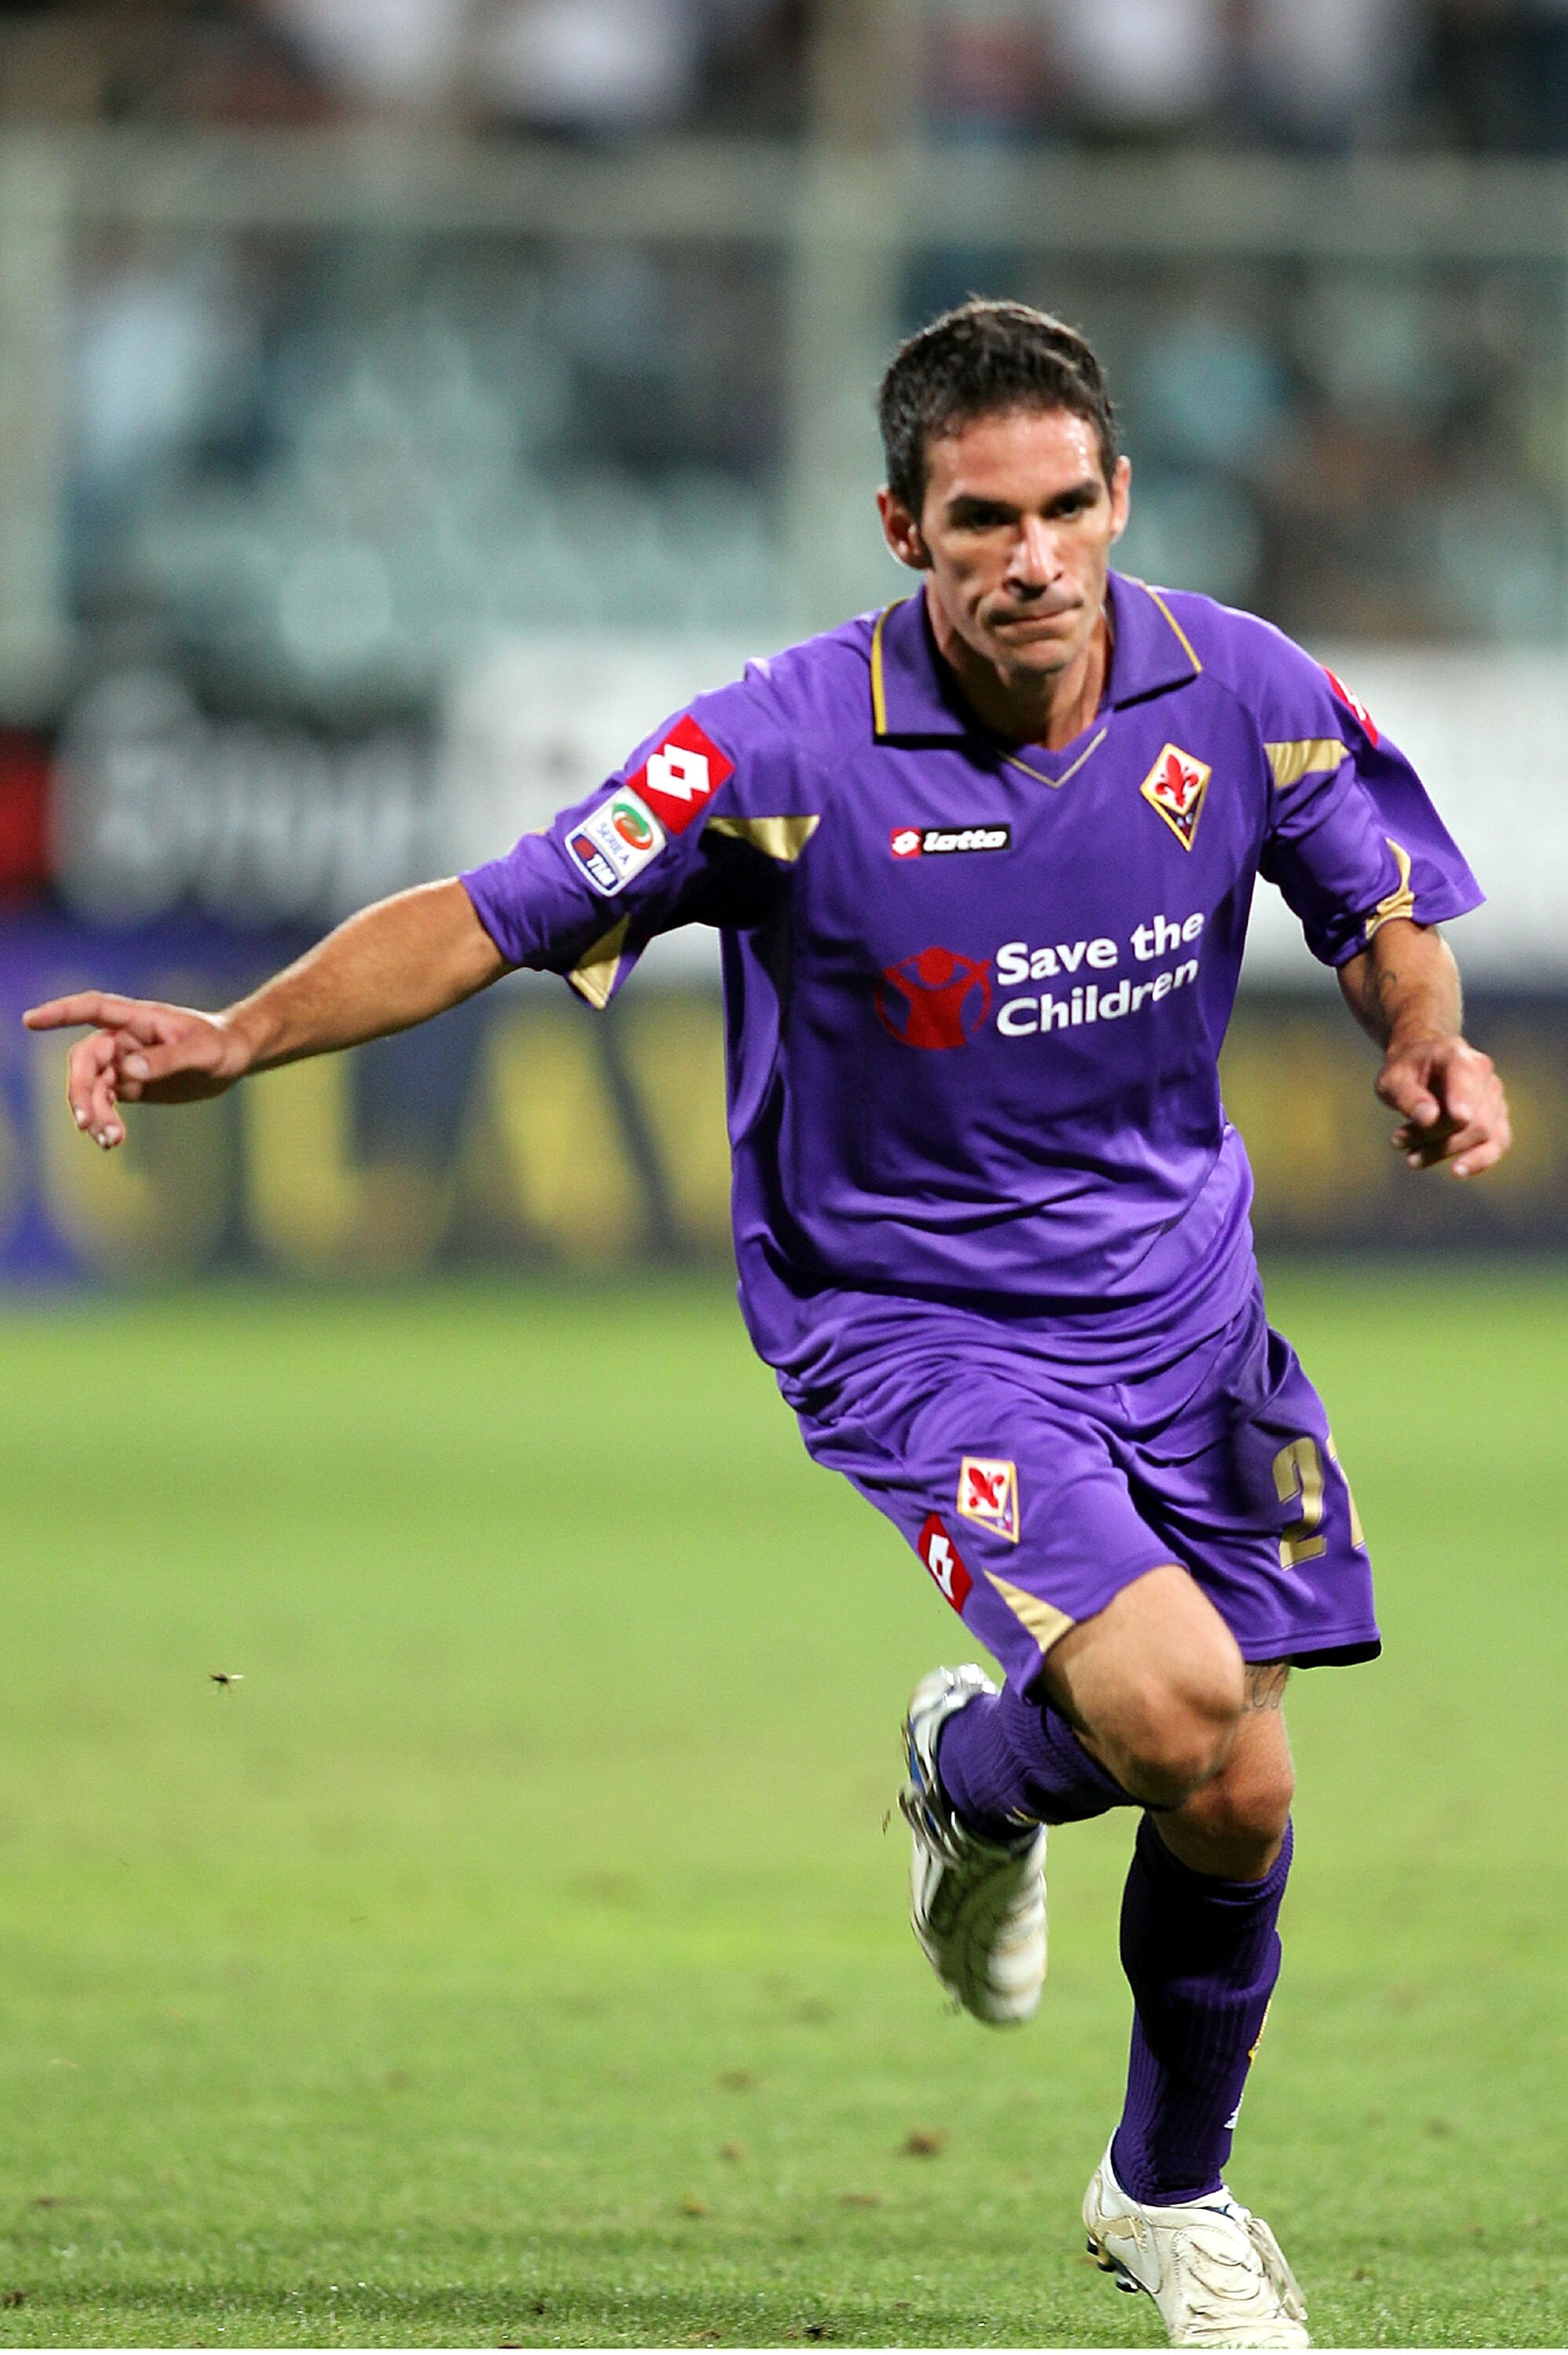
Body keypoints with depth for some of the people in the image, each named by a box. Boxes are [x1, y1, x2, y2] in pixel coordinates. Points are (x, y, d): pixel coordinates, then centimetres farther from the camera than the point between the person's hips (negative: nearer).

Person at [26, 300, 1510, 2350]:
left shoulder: (1243, 695, -8)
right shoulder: (790, 750, -20)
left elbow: (1387, 912, 9)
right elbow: (494, 917, -16)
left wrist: (1428, 1045, -12)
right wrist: (239, 1037, -27)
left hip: (1182, 1300, 4)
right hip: (909, 1318, -4)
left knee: (1238, 1799, 7)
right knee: (1160, 1702, -26)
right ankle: (976, 1770, 13)